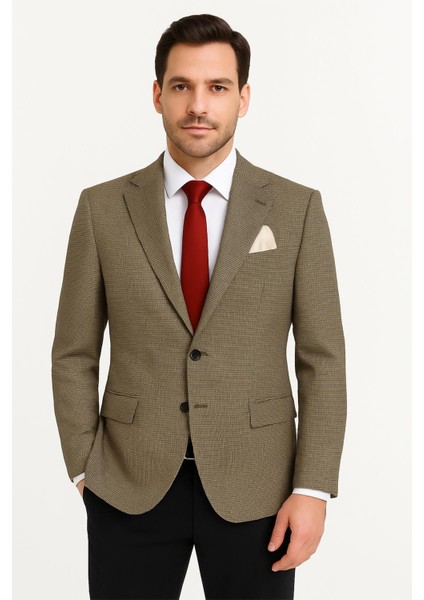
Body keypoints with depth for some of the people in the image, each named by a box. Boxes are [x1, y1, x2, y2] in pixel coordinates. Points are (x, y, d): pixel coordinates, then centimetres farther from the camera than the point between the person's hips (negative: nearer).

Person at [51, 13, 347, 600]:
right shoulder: (103, 208, -1)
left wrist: (313, 490, -7)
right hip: (130, 487, 1)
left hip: (255, 488, 0)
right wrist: (84, 470, 0)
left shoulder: (297, 209, -2)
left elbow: (322, 359, -2)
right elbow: (74, 354, 4)